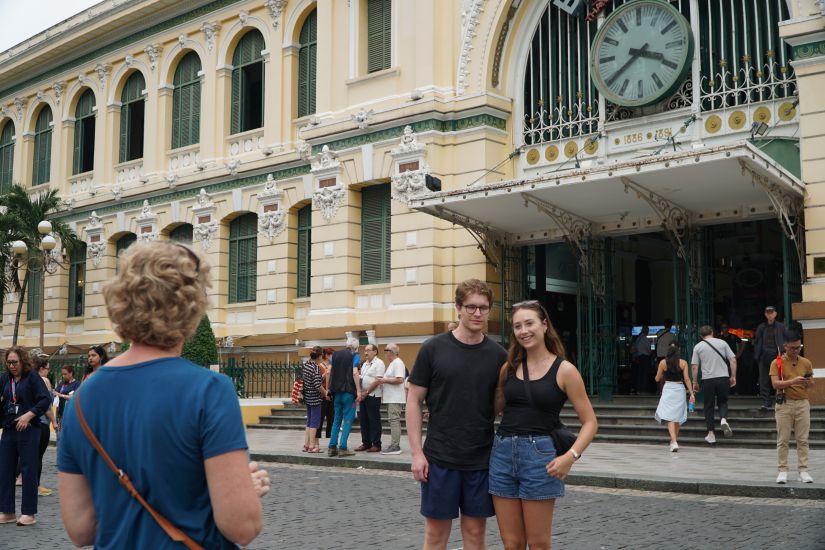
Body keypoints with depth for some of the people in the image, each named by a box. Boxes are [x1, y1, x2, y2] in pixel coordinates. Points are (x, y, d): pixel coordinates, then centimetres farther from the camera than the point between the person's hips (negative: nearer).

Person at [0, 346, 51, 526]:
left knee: (28, 471, -1)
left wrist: (29, 415, -19)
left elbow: (46, 399, -12)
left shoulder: (32, 377, -5)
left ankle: (29, 513, 7)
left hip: (28, 430, -6)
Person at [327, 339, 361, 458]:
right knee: (348, 419, 0)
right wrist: (358, 391, -14)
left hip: (336, 391, 5)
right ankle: (343, 447, -5)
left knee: (337, 419, 13)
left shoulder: (335, 354, 11)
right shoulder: (354, 356, -4)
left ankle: (332, 447, 9)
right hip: (348, 391, -5)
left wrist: (329, 388, 15)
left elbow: (329, 372, 9)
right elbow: (355, 373, -14)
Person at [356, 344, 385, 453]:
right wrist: (360, 393, 5)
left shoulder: (379, 363, -8)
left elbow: (378, 381, -15)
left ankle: (376, 445, 1)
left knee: (374, 421, -4)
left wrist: (366, 392, -13)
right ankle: (366, 444, 16)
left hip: (373, 396, -8)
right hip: (363, 396, 8)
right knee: (363, 420, 9)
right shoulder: (364, 364, 18)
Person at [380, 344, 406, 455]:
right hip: (390, 398, 11)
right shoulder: (392, 363, 21)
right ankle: (394, 445, 15)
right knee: (393, 421, 11)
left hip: (395, 399, -11)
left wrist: (385, 380, -15)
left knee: (394, 421, -12)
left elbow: (399, 379, -23)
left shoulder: (398, 363, -12)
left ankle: (395, 446, -13)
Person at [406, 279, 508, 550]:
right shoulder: (433, 349, -3)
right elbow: (414, 401, -1)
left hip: (482, 459, 2)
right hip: (440, 458, -1)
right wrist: (417, 452, -7)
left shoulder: (498, 355, 2)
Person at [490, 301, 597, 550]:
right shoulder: (509, 368, 9)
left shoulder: (564, 370, -3)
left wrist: (570, 456, -15)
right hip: (502, 452, 4)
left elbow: (590, 422, -2)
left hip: (539, 455, -4)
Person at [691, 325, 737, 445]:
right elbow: (733, 360, 2)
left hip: (707, 379, -1)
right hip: (723, 377, 1)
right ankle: (723, 419, -12)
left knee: (709, 406, 8)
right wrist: (733, 376, 9)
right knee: (723, 401, 17)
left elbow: (694, 366, 1)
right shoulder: (722, 343, 6)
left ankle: (711, 434, 8)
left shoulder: (698, 346, 4)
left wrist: (695, 382, 8)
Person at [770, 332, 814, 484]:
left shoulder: (806, 363, 8)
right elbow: (775, 384, -11)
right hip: (784, 404, -2)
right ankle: (783, 470, 4)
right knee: (783, 440, 0)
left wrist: (808, 382, -12)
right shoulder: (777, 363, -2)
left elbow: (811, 382, 13)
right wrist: (793, 381, -25)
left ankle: (803, 470, 6)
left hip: (803, 403, 3)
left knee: (802, 439, 2)